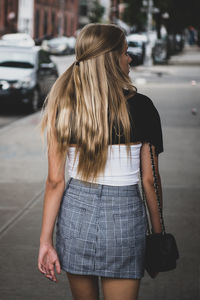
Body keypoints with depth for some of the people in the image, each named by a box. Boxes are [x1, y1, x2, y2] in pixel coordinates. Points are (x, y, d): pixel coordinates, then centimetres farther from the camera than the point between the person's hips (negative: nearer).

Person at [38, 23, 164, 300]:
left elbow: (55, 181, -4)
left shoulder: (63, 107, -4)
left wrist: (46, 240, 1)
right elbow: (149, 179, -4)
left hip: (76, 209, 3)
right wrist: (157, 233, 8)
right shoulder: (141, 107, -8)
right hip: (124, 214, -2)